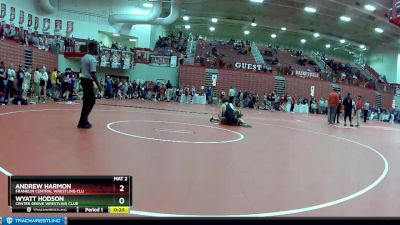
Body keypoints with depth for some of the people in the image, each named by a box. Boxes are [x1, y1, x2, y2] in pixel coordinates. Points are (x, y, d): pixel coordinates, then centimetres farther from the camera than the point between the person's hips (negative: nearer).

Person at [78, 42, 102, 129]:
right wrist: (99, 85, -17)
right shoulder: (92, 59, -16)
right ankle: (82, 122, 3)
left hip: (83, 79, 9)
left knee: (92, 100, 16)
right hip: (88, 81, -9)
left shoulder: (84, 57, 13)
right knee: (88, 102, -2)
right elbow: (93, 74, -21)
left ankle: (84, 119, 21)